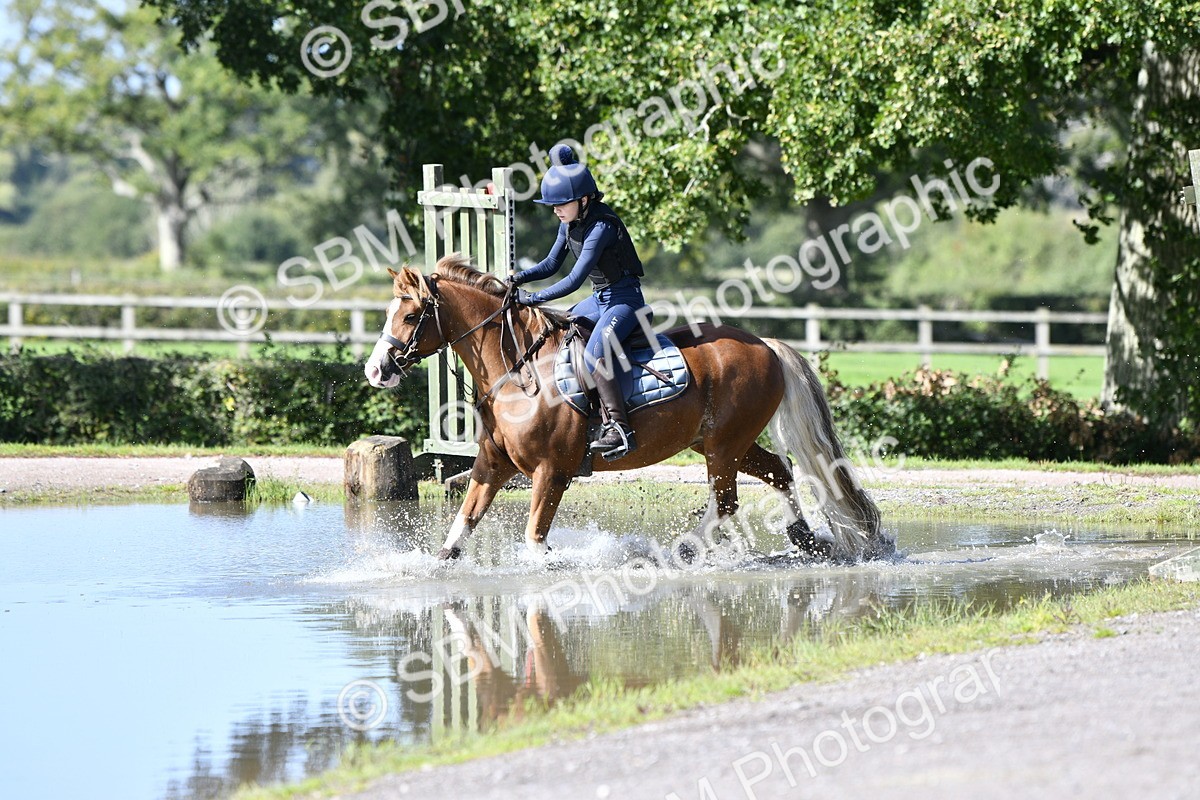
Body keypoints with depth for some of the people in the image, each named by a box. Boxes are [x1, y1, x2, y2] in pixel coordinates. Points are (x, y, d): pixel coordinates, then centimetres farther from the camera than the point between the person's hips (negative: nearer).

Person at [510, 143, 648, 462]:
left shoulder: (601, 227, -23)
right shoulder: (569, 224, 4)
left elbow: (575, 279, -27)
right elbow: (551, 264, 15)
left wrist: (534, 298, -26)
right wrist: (520, 277, -3)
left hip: (625, 300, -10)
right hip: (599, 299, 10)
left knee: (594, 354, -30)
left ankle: (619, 429, -36)